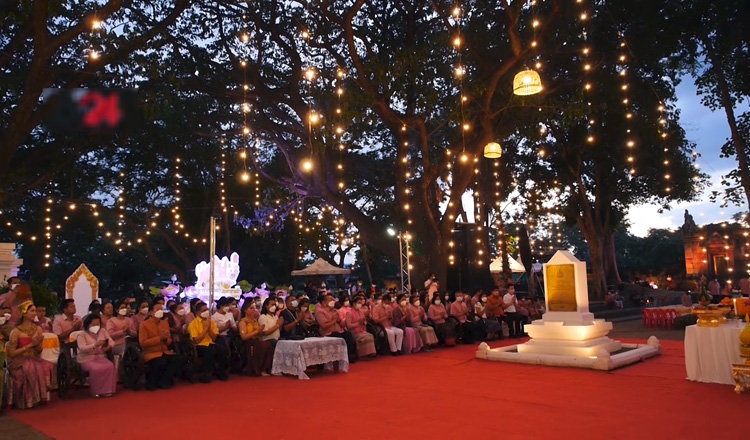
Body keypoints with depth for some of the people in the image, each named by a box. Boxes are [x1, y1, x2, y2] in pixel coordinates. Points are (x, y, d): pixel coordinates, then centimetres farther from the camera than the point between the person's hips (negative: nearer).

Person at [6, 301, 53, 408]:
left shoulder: (38, 329, 7)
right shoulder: (16, 331, -9)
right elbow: (11, 353, -12)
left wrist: (37, 344, -9)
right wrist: (30, 345, -16)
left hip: (34, 360, 5)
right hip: (19, 362, -4)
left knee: (46, 366, -27)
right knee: (31, 370, -35)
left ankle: (40, 396, -12)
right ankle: (28, 400, -14)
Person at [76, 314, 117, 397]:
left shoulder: (103, 331, 13)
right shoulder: (82, 334, -2)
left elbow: (112, 342, 6)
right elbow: (82, 349, -17)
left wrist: (109, 347, -19)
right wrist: (95, 345, -32)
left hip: (101, 357, 4)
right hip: (87, 359, -4)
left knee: (111, 367, -27)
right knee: (96, 369, -35)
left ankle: (107, 389, -15)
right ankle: (96, 391, -16)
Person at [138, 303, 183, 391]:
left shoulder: (165, 323, 14)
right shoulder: (145, 324, -3)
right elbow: (142, 343, -12)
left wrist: (166, 338, -7)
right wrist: (159, 338, -17)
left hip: (164, 352, 6)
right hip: (151, 353, -5)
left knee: (178, 359, -22)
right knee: (161, 362, -36)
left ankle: (164, 380, -7)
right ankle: (153, 382, -8)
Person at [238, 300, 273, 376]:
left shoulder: (255, 320, 19)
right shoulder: (243, 321, -1)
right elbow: (244, 337, -14)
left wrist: (260, 330, 0)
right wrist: (256, 331, -14)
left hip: (256, 342, 6)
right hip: (248, 344, -6)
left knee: (269, 345, -27)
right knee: (266, 345, -31)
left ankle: (264, 369, -22)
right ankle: (257, 370, -19)